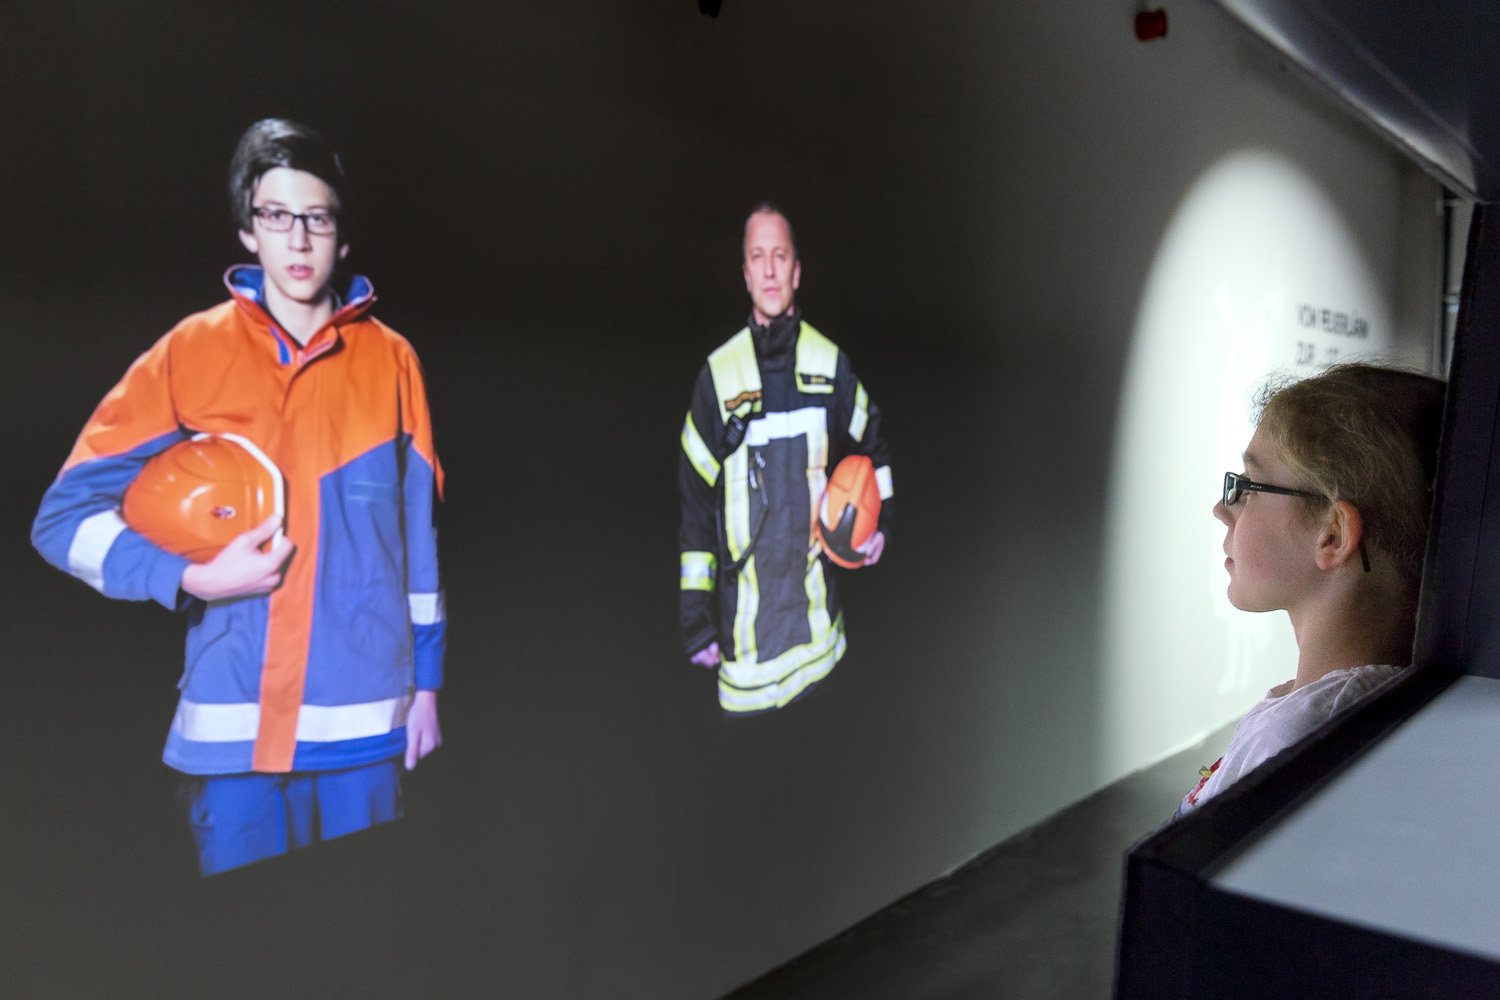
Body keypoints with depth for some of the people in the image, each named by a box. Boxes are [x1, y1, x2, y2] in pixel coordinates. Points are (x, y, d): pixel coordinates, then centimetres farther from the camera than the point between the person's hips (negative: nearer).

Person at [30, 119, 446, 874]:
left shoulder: (389, 360, 4)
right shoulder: (190, 352, 0)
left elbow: (417, 528, 7)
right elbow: (64, 516, 0)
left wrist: (426, 681, 7)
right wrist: (196, 578, -15)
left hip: (364, 724, 1)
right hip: (233, 727, -1)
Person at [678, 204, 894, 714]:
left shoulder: (831, 363, 1)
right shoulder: (718, 375, -4)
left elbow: (870, 442, 20)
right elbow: (695, 498, -2)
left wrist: (879, 521, 7)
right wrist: (697, 619, -3)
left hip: (817, 612, 2)